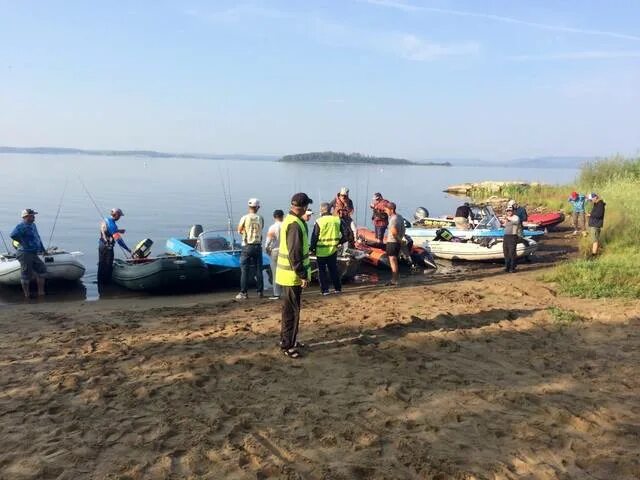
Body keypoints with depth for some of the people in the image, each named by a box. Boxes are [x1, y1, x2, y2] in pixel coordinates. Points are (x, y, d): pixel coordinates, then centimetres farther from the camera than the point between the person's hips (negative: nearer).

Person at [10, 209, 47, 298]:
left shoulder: (33, 225, 14)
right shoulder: (21, 226, -14)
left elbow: (37, 238, 24)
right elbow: (13, 235, -30)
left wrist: (42, 249, 24)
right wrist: (22, 242, -19)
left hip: (33, 254, 9)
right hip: (25, 254, -9)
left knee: (41, 270, 10)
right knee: (26, 275, 0)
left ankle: (41, 292, 18)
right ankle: (27, 295, 10)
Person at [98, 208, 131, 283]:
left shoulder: (105, 220, 3)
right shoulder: (112, 224, -24)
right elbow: (118, 239, -26)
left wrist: (118, 231, 9)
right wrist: (127, 249, -22)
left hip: (101, 245, 9)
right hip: (107, 248, -9)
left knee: (101, 265, 19)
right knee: (108, 267, 5)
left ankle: (100, 281, 30)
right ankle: (106, 282, 13)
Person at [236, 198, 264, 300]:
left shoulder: (244, 218, -8)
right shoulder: (260, 219, -1)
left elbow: (239, 231, 3)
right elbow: (260, 230, 8)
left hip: (247, 246, -2)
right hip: (258, 246, 2)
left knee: (245, 270, 1)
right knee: (258, 270, 9)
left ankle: (243, 293, 1)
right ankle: (260, 292, 13)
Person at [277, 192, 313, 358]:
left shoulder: (289, 220, 11)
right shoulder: (295, 224, -21)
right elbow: (294, 254, -24)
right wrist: (303, 275, -20)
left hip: (288, 273, 10)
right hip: (293, 275, -10)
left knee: (289, 310, 19)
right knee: (292, 311, -2)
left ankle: (287, 339, 30)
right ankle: (287, 346, 6)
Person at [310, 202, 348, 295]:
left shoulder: (319, 221, -13)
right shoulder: (337, 220, -1)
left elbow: (314, 236, -11)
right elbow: (345, 234, 1)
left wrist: (312, 248, 2)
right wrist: (339, 242, 14)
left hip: (321, 251, -4)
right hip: (333, 250, 4)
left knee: (322, 271, 8)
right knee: (333, 269, 17)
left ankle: (325, 290, 7)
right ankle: (337, 288, 21)